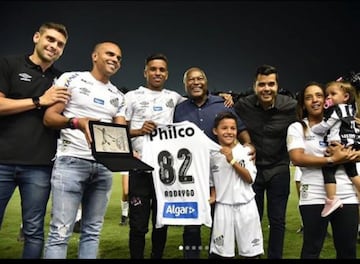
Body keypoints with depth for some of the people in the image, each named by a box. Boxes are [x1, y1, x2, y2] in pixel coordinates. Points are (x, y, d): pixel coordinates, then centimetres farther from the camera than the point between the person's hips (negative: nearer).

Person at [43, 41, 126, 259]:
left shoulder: (119, 97, 17)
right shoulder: (71, 79, 4)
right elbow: (49, 117, -2)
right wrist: (76, 122, -21)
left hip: (104, 166, 5)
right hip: (71, 161, -5)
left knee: (93, 231, 8)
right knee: (61, 231, -6)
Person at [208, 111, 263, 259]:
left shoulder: (245, 151, -5)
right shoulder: (212, 154, 1)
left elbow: (250, 178, -12)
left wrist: (232, 160, -19)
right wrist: (213, 196, -3)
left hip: (245, 205, -1)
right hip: (223, 206, 1)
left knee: (252, 250, 11)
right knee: (221, 251, 9)